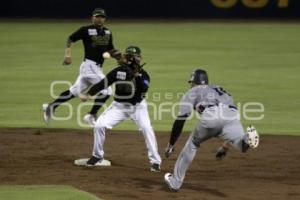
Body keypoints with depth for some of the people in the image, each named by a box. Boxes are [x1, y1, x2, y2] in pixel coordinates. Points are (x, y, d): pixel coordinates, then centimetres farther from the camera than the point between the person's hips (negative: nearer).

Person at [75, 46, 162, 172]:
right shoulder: (118, 71, -8)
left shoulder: (143, 74, -11)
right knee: (99, 125, -9)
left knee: (146, 129, -23)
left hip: (137, 106, -2)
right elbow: (103, 83, -9)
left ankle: (155, 162, -12)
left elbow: (143, 89, -28)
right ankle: (97, 156, 12)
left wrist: (137, 75, -35)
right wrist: (89, 94, -19)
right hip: (119, 106, 2)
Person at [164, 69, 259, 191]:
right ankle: (248, 139, -52)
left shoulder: (193, 92, 28)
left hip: (211, 116, -3)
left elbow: (181, 119, 15)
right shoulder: (219, 90, 42)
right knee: (242, 145, -15)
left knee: (192, 144, 21)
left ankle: (175, 181, 28)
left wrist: (171, 144, 19)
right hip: (232, 115, 3)